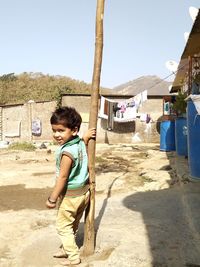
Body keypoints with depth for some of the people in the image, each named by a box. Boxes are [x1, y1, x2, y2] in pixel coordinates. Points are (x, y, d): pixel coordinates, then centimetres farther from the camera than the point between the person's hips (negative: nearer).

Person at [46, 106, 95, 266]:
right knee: (74, 225, 23)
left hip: (71, 194, -9)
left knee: (63, 226, 8)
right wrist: (86, 137, 9)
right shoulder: (81, 143, -3)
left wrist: (52, 199, -16)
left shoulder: (67, 151, -26)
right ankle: (67, 249, 40)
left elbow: (62, 177, -23)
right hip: (84, 191, 9)